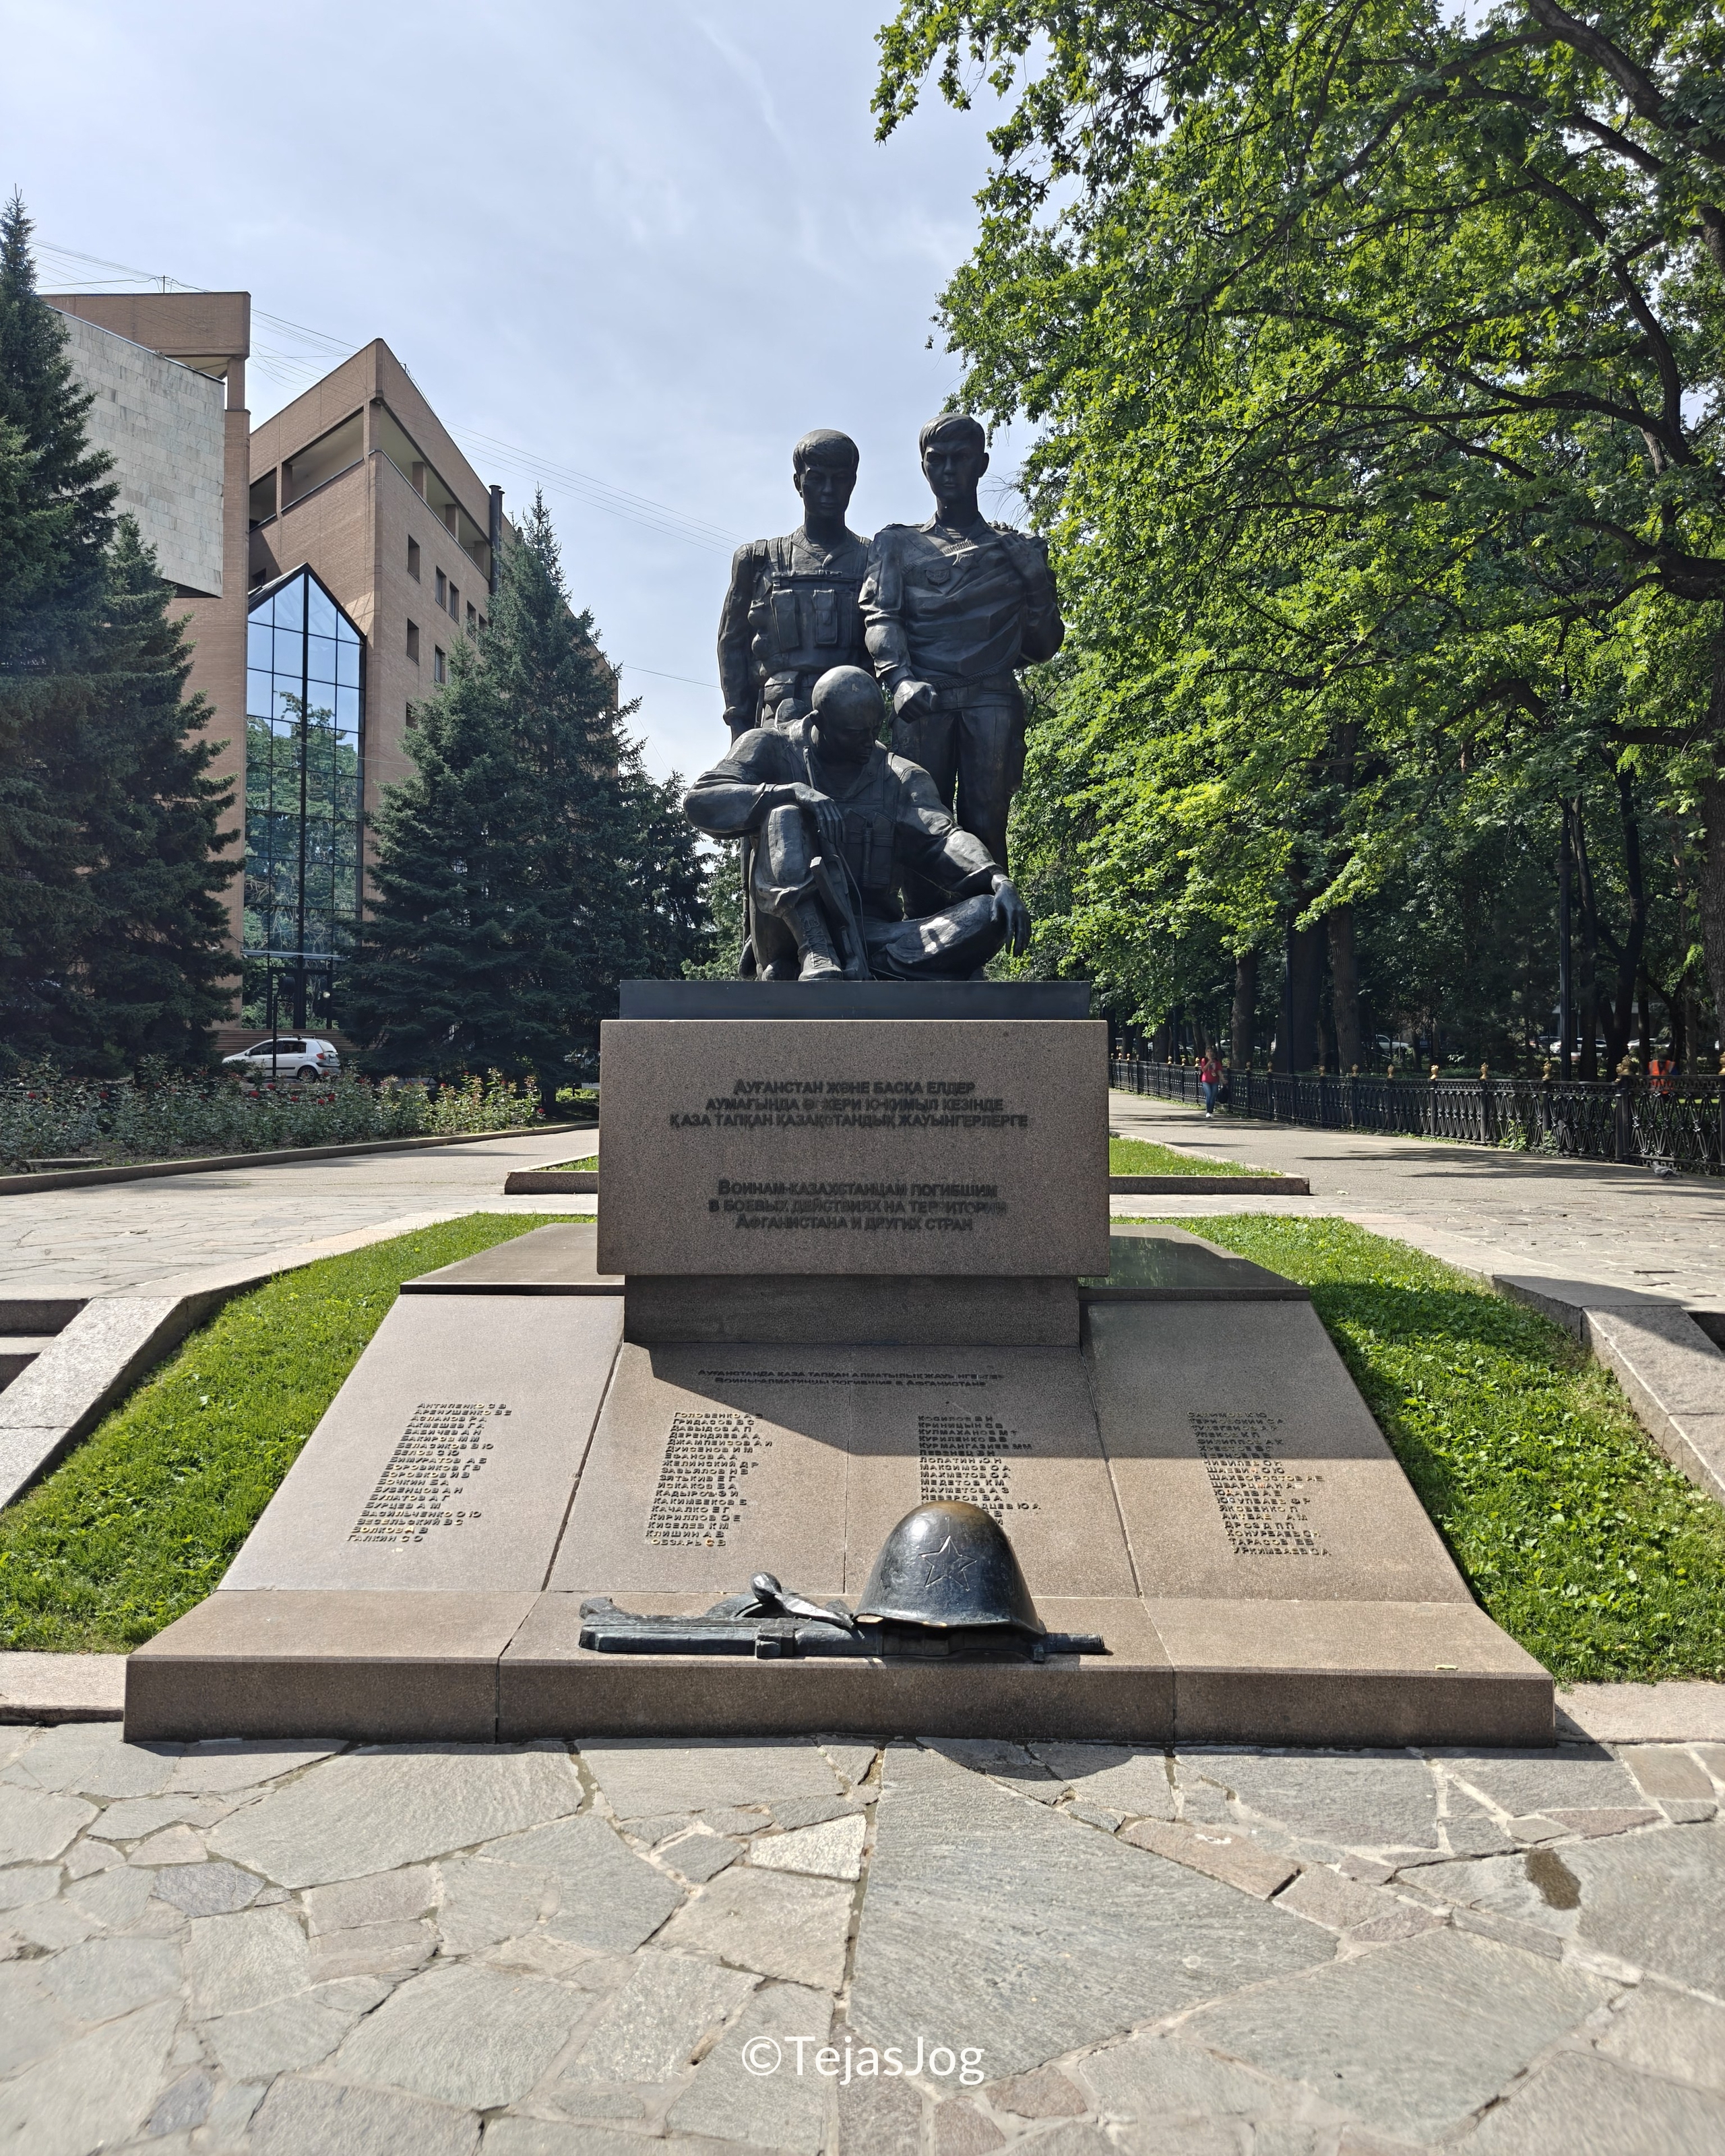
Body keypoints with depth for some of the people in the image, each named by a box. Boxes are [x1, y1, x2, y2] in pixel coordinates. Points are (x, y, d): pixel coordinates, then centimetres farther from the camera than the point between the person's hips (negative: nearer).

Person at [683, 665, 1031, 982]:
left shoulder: (901, 778, 14)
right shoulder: (773, 749, 8)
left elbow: (940, 837, -3)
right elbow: (700, 802, -6)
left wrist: (996, 879, -24)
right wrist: (791, 793, -22)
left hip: (872, 934, 2)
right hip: (794, 938, -2)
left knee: (990, 915, -20)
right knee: (784, 817, -24)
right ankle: (817, 961, -42)